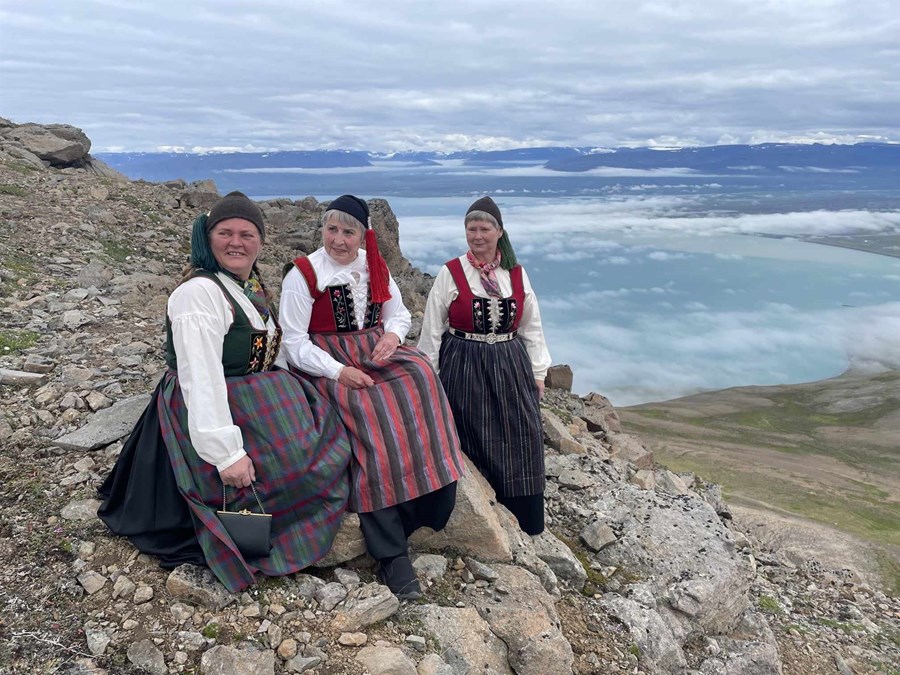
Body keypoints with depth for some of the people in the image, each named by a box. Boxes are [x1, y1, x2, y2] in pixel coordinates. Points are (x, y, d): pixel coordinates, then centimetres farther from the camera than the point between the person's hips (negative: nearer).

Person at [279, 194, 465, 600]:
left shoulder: (375, 267, 11)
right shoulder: (303, 274, -4)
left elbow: (398, 314, 16)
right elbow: (294, 342, -8)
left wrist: (392, 334, -8)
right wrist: (339, 371, -21)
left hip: (376, 353, 5)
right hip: (328, 364, -5)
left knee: (419, 376, -26)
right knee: (369, 412, -30)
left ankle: (427, 507, -20)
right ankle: (390, 555, -26)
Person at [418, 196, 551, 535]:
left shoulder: (517, 273, 5)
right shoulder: (450, 273, -4)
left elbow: (531, 327, 10)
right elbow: (432, 329, -1)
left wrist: (537, 373, 8)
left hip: (510, 367, 3)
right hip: (464, 368, -3)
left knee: (518, 446, 5)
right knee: (474, 446, 3)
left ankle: (524, 525, 20)